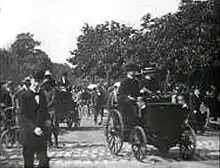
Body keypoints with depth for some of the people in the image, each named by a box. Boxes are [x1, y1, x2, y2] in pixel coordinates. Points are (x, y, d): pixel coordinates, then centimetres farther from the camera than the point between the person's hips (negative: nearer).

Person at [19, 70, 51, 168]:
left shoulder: (42, 95, 10)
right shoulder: (24, 96, -7)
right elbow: (23, 116, -12)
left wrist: (47, 119, 2)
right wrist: (34, 128, -23)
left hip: (41, 133, 4)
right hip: (29, 133, -4)